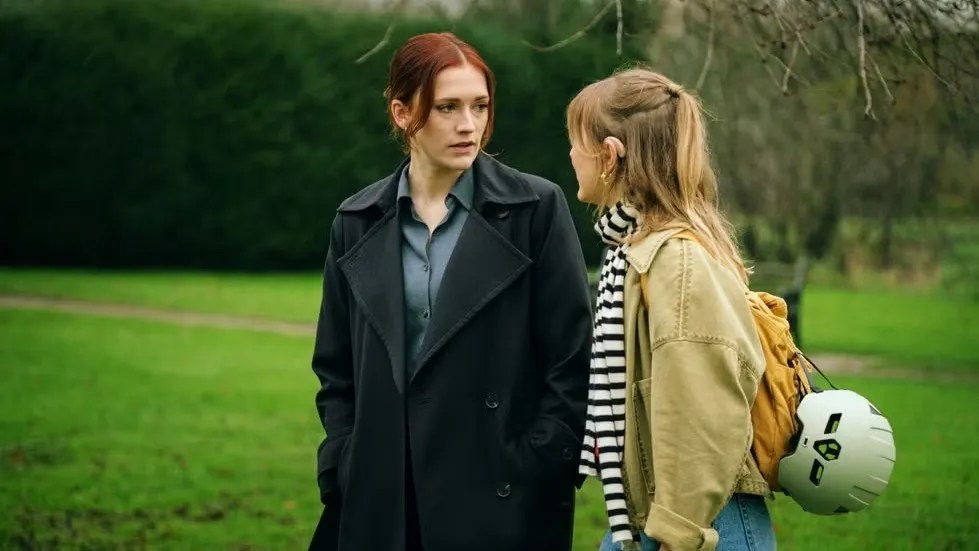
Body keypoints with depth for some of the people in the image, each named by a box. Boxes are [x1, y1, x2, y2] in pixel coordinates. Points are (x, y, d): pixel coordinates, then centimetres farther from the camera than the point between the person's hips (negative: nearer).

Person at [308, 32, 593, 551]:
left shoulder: (536, 209, -2)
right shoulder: (358, 222, 8)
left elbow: (574, 362, -4)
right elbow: (336, 370, 13)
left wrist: (534, 474, -9)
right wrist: (343, 473, 3)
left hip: (503, 499, -3)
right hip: (382, 497, 3)